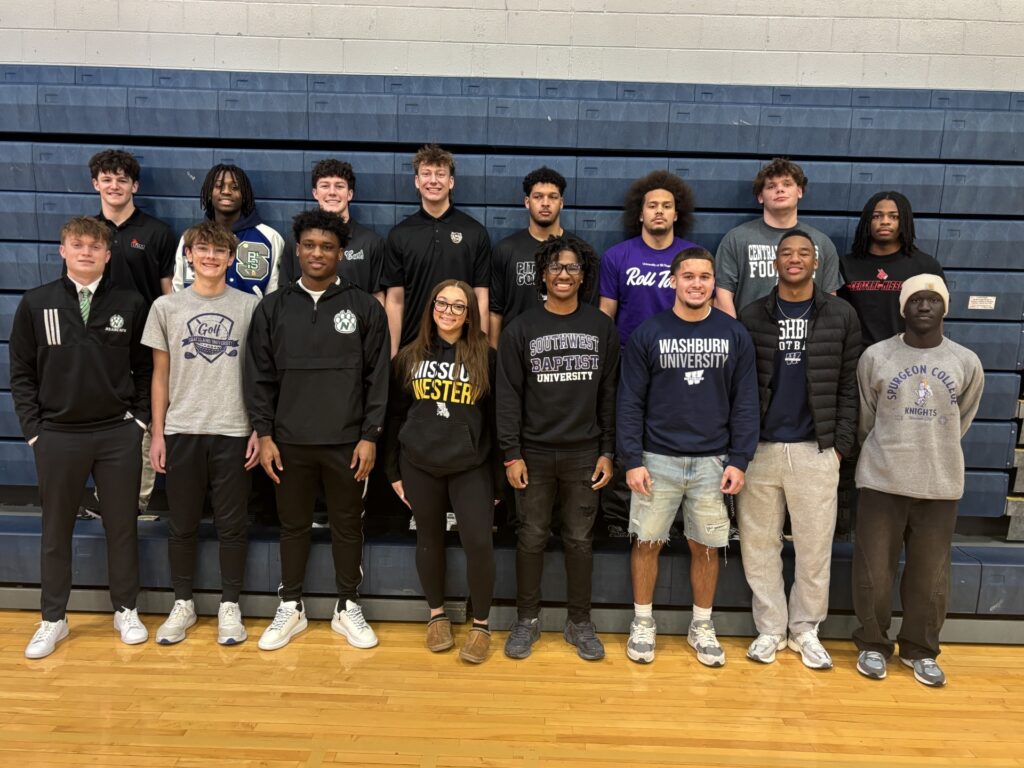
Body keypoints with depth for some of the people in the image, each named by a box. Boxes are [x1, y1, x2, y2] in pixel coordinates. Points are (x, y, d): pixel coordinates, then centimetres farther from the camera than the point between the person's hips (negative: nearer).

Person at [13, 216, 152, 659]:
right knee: (56, 531, 12)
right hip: (57, 436, 1)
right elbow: (22, 372, 4)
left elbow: (144, 369, 5)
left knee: (122, 526, 9)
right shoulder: (35, 304, 2)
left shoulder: (131, 305, 1)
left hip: (119, 435, 0)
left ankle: (125, 610, 25)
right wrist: (33, 428, -2)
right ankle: (53, 619, 27)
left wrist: (140, 420, -1)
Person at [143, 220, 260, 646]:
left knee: (232, 524, 6)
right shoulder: (166, 307, 5)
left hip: (233, 432, -1)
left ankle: (230, 606, 20)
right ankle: (183, 603, 26)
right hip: (181, 431, 1)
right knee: (181, 524, 10)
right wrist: (157, 433, 3)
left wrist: (259, 429, -2)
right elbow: (160, 375, 7)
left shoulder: (250, 306, 1)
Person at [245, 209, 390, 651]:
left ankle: (348, 608, 24)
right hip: (290, 442, 1)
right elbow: (259, 377, 4)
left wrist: (370, 436, -6)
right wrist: (264, 435, -2)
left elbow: (377, 378, -1)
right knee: (293, 525, 12)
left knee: (347, 526, 9)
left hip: (347, 442, -1)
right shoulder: (273, 308, 5)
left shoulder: (365, 308, 1)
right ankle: (290, 608, 28)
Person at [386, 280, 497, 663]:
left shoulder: (486, 357, -2)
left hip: (471, 466, -2)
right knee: (429, 539, 12)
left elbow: (496, 418, 0)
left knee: (479, 542, -7)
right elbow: (395, 416, 8)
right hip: (419, 465, 2)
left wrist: (498, 477, -1)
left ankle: (481, 624, 14)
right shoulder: (410, 356, 5)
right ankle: (437, 615, 31)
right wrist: (394, 471, 6)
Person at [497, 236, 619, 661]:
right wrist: (511, 454, -8)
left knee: (580, 539, 9)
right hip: (534, 453, 0)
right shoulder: (521, 328, 0)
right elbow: (508, 395, -2)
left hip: (584, 454, 1)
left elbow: (610, 394, 4)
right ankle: (527, 618, 23)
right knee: (531, 538, 8)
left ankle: (580, 621, 23)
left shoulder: (602, 327, 4)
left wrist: (608, 451, 0)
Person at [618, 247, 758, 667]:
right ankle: (643, 623, 23)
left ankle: (702, 626, 27)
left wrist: (739, 460, -3)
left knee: (706, 546, 9)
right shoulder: (648, 334, -1)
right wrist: (632, 460, -8)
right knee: (647, 542, 5)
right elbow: (630, 402, -2)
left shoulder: (735, 335, 3)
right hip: (657, 459, -1)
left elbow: (745, 403, 3)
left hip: (713, 461, 1)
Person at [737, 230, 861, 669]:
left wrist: (841, 444, -2)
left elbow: (848, 386, 4)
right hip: (759, 448, 1)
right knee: (759, 544, 7)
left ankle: (805, 629, 24)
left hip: (817, 451, 0)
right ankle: (770, 628, 21)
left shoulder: (841, 316, 4)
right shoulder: (752, 316, 4)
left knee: (814, 545, 7)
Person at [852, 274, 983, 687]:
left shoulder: (967, 363, 1)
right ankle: (873, 644, 25)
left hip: (941, 484, 1)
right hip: (882, 482, -1)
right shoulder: (875, 356, -4)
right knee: (873, 572, 6)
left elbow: (961, 421, 14)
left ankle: (920, 649, 29)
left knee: (930, 576, 10)